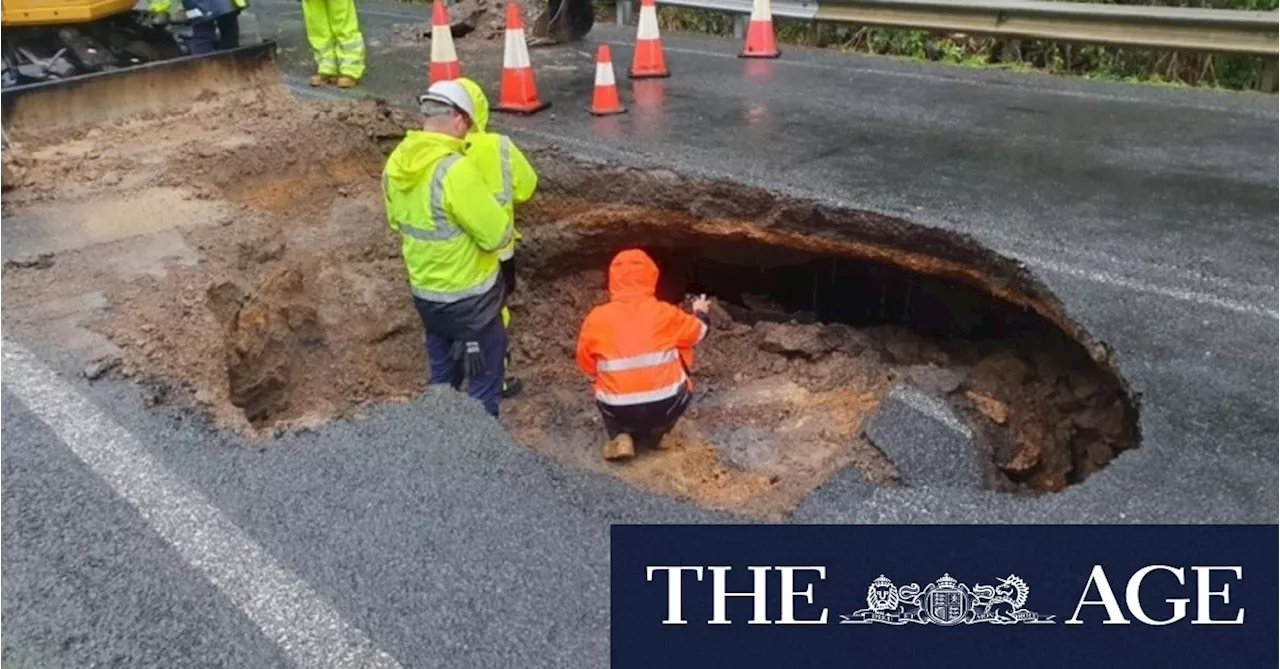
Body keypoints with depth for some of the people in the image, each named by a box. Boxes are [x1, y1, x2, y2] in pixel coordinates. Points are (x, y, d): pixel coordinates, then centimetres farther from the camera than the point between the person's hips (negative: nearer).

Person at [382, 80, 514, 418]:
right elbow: (498, 235, -21)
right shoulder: (455, 170, -27)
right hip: (469, 297, -8)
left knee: (442, 379, 23)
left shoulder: (396, 162, -2)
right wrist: (501, 222, 0)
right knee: (484, 385, 8)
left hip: (425, 292, 8)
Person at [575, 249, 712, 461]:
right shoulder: (664, 312, -3)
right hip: (666, 407, 0)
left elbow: (587, 363, 10)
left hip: (618, 412, 1)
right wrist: (701, 313, 39)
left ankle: (620, 437, 9)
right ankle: (659, 430, 21)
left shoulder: (596, 318, -2)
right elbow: (697, 331, 16)